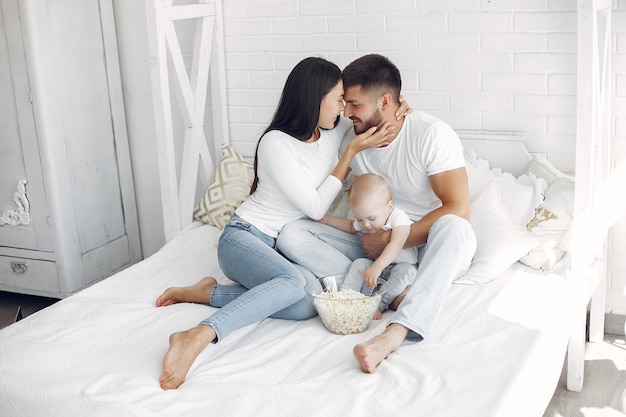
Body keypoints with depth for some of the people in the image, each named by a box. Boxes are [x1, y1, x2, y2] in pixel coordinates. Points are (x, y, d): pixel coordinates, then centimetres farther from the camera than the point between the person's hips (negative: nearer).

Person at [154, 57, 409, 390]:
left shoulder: (333, 131, 6)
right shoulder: (276, 143, -15)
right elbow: (315, 207, -13)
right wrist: (352, 151, -11)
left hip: (283, 246, 7)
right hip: (244, 237, -7)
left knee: (307, 304, -29)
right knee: (296, 281, -40)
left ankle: (209, 293, -16)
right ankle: (198, 336, -47)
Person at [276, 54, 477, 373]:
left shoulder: (432, 134, -15)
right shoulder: (353, 139, 1)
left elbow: (458, 209, -23)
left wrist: (390, 240, -22)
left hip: (428, 248, -5)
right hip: (375, 243, 5)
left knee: (454, 228, -41)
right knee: (291, 235, -15)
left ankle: (396, 332, -52)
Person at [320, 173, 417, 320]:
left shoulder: (399, 218, -24)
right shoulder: (364, 220, -2)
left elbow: (396, 245, -42)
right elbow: (351, 226, 24)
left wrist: (377, 267, -56)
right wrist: (327, 219, 13)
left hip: (402, 265, -5)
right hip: (377, 266, 6)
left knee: (405, 270, -35)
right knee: (359, 263, -18)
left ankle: (380, 304, -37)